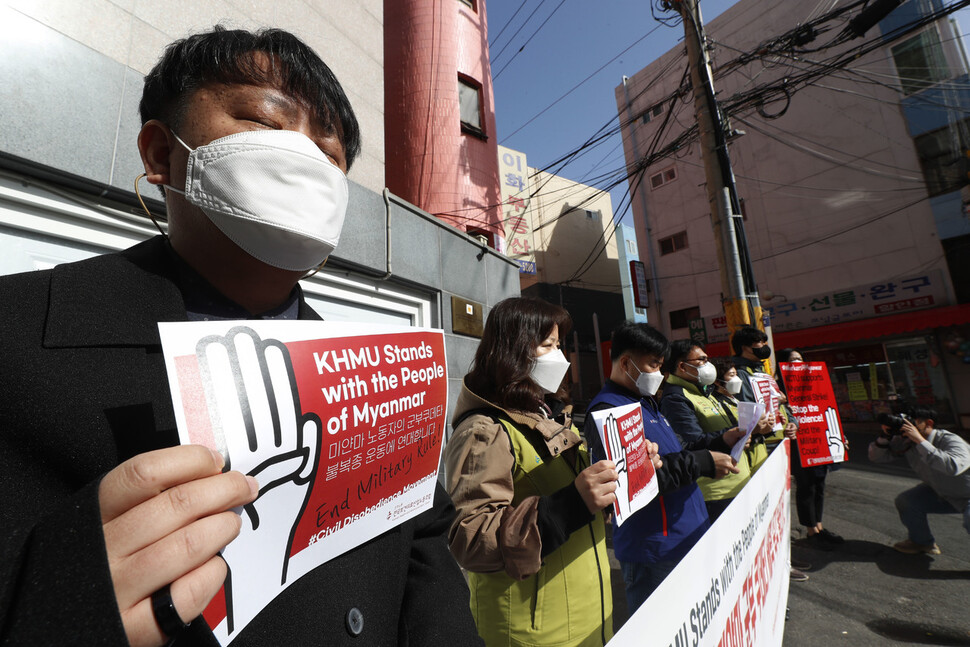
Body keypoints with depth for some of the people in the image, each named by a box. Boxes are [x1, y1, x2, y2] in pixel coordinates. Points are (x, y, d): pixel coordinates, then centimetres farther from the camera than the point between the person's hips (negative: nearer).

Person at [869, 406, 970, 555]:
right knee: (905, 502, -11)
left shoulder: (950, 441, -30)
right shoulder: (904, 442, -14)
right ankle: (923, 542, 14)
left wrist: (920, 441, -49)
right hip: (941, 493, 6)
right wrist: (886, 436, -27)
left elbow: (953, 467, -50)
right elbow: (876, 457, -13)